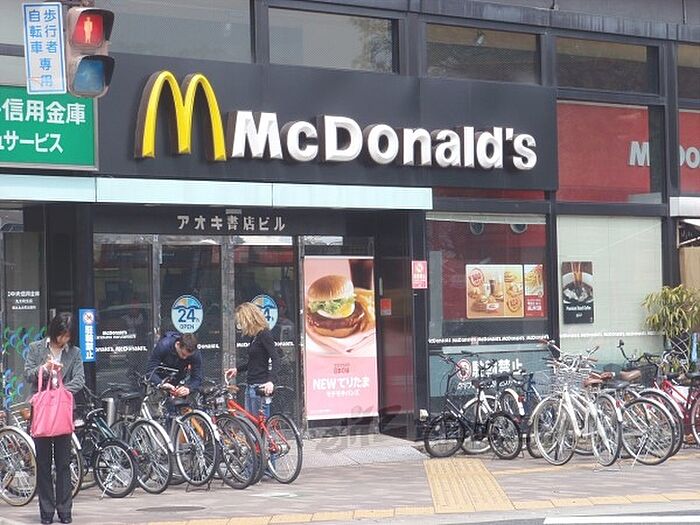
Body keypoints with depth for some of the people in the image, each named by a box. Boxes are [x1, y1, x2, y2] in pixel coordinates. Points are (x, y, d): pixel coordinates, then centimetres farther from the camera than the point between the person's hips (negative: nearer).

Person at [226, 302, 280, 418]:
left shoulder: (264, 334, -13)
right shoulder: (255, 336, 15)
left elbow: (275, 359, -22)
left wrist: (271, 381, -35)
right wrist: (237, 369, 34)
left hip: (261, 387, -10)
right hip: (251, 386, 10)